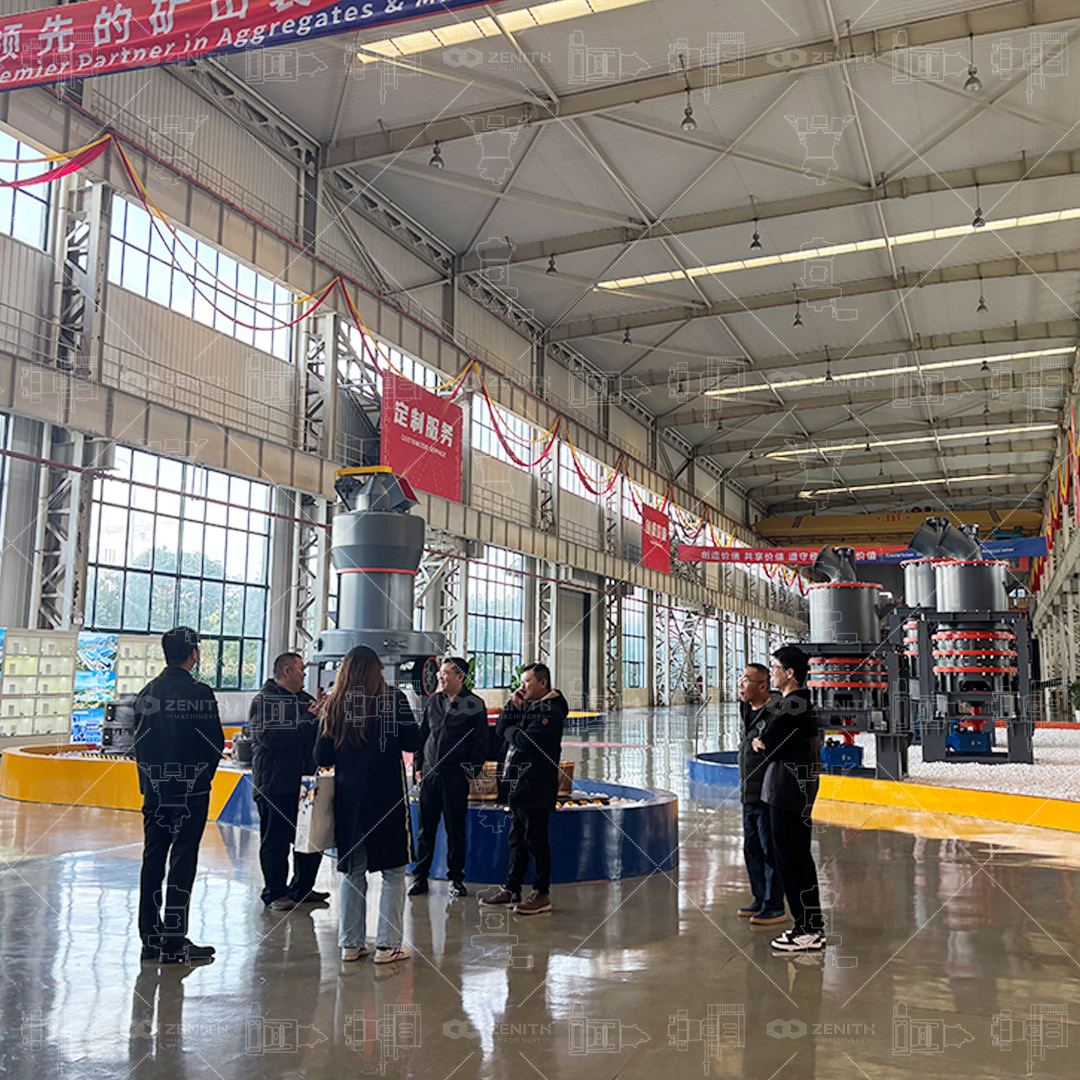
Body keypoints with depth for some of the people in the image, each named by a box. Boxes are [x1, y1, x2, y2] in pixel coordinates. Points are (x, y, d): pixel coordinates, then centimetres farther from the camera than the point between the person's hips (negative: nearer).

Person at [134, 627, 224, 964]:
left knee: (153, 859, 12)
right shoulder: (199, 693, -12)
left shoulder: (147, 693, 5)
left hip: (155, 790, 6)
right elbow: (215, 743, -10)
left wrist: (151, 778, 16)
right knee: (182, 861, -1)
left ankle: (151, 938, 19)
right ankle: (174, 943, 1)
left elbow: (139, 741, 9)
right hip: (191, 790, -5)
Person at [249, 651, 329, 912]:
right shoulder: (263, 700, -5)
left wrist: (320, 716, -3)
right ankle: (275, 893, 14)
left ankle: (302, 889, 25)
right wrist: (308, 722, -14)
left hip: (305, 782, 7)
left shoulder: (305, 700, 18)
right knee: (276, 841, 1)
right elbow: (269, 737, -19)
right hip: (274, 785, -7)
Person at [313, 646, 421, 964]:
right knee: (393, 871, 5)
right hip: (386, 795, -3)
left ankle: (351, 943, 19)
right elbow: (413, 743, -2)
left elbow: (321, 757, 3)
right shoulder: (392, 699, -7)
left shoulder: (334, 705, 2)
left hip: (347, 797, 4)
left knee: (353, 871, 14)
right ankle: (387, 945, 5)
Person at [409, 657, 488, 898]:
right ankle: (420, 876, 16)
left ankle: (456, 878, 14)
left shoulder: (475, 704, -1)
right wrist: (418, 766, 9)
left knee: (455, 828, 3)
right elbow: (422, 735, 16)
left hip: (456, 776, -3)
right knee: (426, 827, 6)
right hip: (430, 774, 3)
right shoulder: (433, 702, 11)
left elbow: (481, 743, -1)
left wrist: (470, 772, -6)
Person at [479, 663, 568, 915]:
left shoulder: (550, 711, -13)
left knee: (535, 840, -3)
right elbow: (501, 728, 12)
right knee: (517, 838, 14)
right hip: (518, 784, 9)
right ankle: (512, 890, 22)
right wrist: (513, 705, 0)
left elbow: (525, 741, -23)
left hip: (536, 787, -9)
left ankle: (542, 894, 6)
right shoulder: (527, 707, 16)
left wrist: (511, 730, -3)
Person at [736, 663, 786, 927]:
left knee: (772, 852, 0)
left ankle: (775, 907, 11)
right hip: (749, 796, 9)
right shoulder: (748, 711, 12)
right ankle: (760, 900, 29)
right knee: (752, 850, 16)